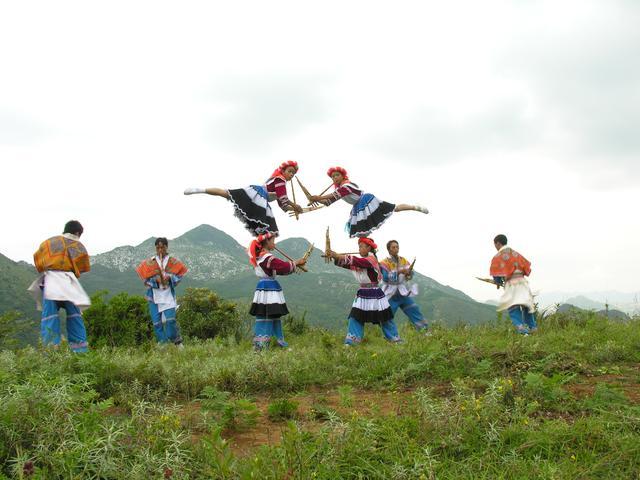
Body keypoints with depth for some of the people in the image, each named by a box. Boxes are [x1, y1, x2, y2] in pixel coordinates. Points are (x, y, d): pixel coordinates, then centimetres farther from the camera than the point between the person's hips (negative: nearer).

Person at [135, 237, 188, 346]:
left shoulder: (173, 262, 3)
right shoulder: (149, 262, 4)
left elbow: (179, 275, 3)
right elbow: (146, 279, 3)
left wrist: (170, 278, -16)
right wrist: (155, 280, -15)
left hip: (168, 295, -1)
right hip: (154, 295, 1)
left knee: (170, 319, -14)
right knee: (157, 322, 0)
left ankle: (178, 342, 3)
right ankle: (162, 345, 9)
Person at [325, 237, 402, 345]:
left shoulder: (372, 259, -15)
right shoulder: (360, 262, 8)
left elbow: (356, 261, -30)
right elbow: (345, 263, -3)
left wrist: (337, 255, -33)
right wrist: (335, 256, -23)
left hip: (375, 295, -6)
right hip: (362, 295, 6)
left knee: (385, 319, 6)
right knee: (355, 318, -4)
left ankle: (396, 340, 20)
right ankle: (350, 342, -5)